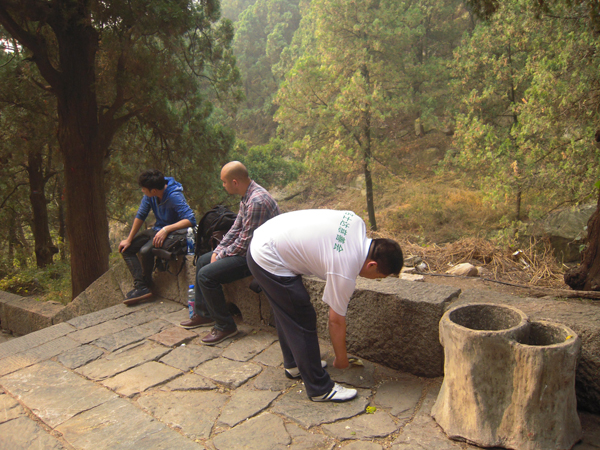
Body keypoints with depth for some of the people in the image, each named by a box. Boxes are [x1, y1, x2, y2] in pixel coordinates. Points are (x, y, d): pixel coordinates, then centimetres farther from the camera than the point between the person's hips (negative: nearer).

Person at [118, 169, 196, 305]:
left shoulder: (174, 196, -27)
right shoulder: (150, 195, -6)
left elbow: (190, 220, -35)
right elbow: (140, 216, 5)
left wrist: (166, 229, -42)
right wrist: (129, 240, 7)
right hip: (157, 230, 9)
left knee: (145, 250, -30)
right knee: (126, 248, 3)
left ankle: (145, 285, -3)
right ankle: (140, 286, -12)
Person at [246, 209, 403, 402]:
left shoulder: (357, 222, -4)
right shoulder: (345, 273, -22)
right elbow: (336, 321, -10)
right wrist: (341, 359, 6)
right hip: (269, 261, -10)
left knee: (286, 313, 22)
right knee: (303, 321, -3)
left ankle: (294, 364, 40)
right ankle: (320, 389, 9)